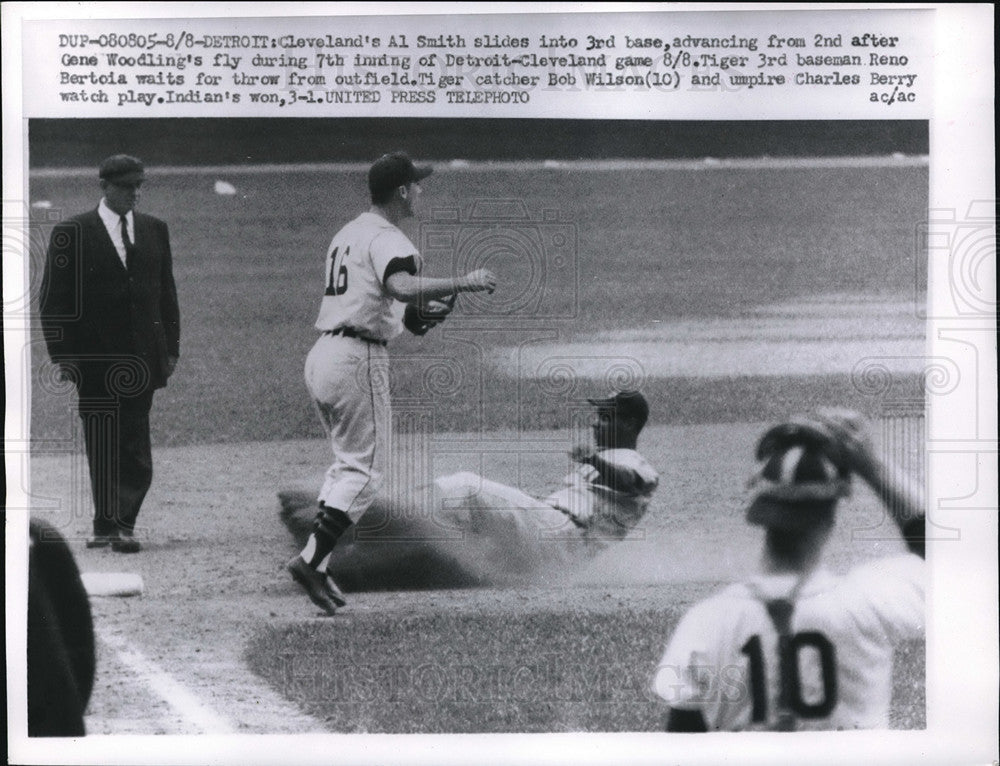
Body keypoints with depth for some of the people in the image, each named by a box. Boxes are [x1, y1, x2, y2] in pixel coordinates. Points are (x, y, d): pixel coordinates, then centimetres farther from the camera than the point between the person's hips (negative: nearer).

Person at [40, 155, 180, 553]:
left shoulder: (154, 230, 11)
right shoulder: (72, 233, -2)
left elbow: (167, 292, 15)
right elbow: (54, 302, -1)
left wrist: (170, 348, 10)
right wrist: (63, 355, -6)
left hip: (142, 358, 3)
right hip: (96, 360, -3)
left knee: (135, 448, -1)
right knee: (103, 446, 1)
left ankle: (119, 524, 5)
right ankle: (110, 525, 9)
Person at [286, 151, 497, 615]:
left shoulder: (347, 234, 19)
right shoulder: (386, 239, -10)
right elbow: (400, 286, -30)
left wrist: (414, 313, 19)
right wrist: (462, 284, -29)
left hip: (320, 354, 9)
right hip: (358, 359, -9)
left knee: (348, 463, 18)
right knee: (365, 470, -4)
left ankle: (316, 562, 11)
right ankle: (311, 559, -15)